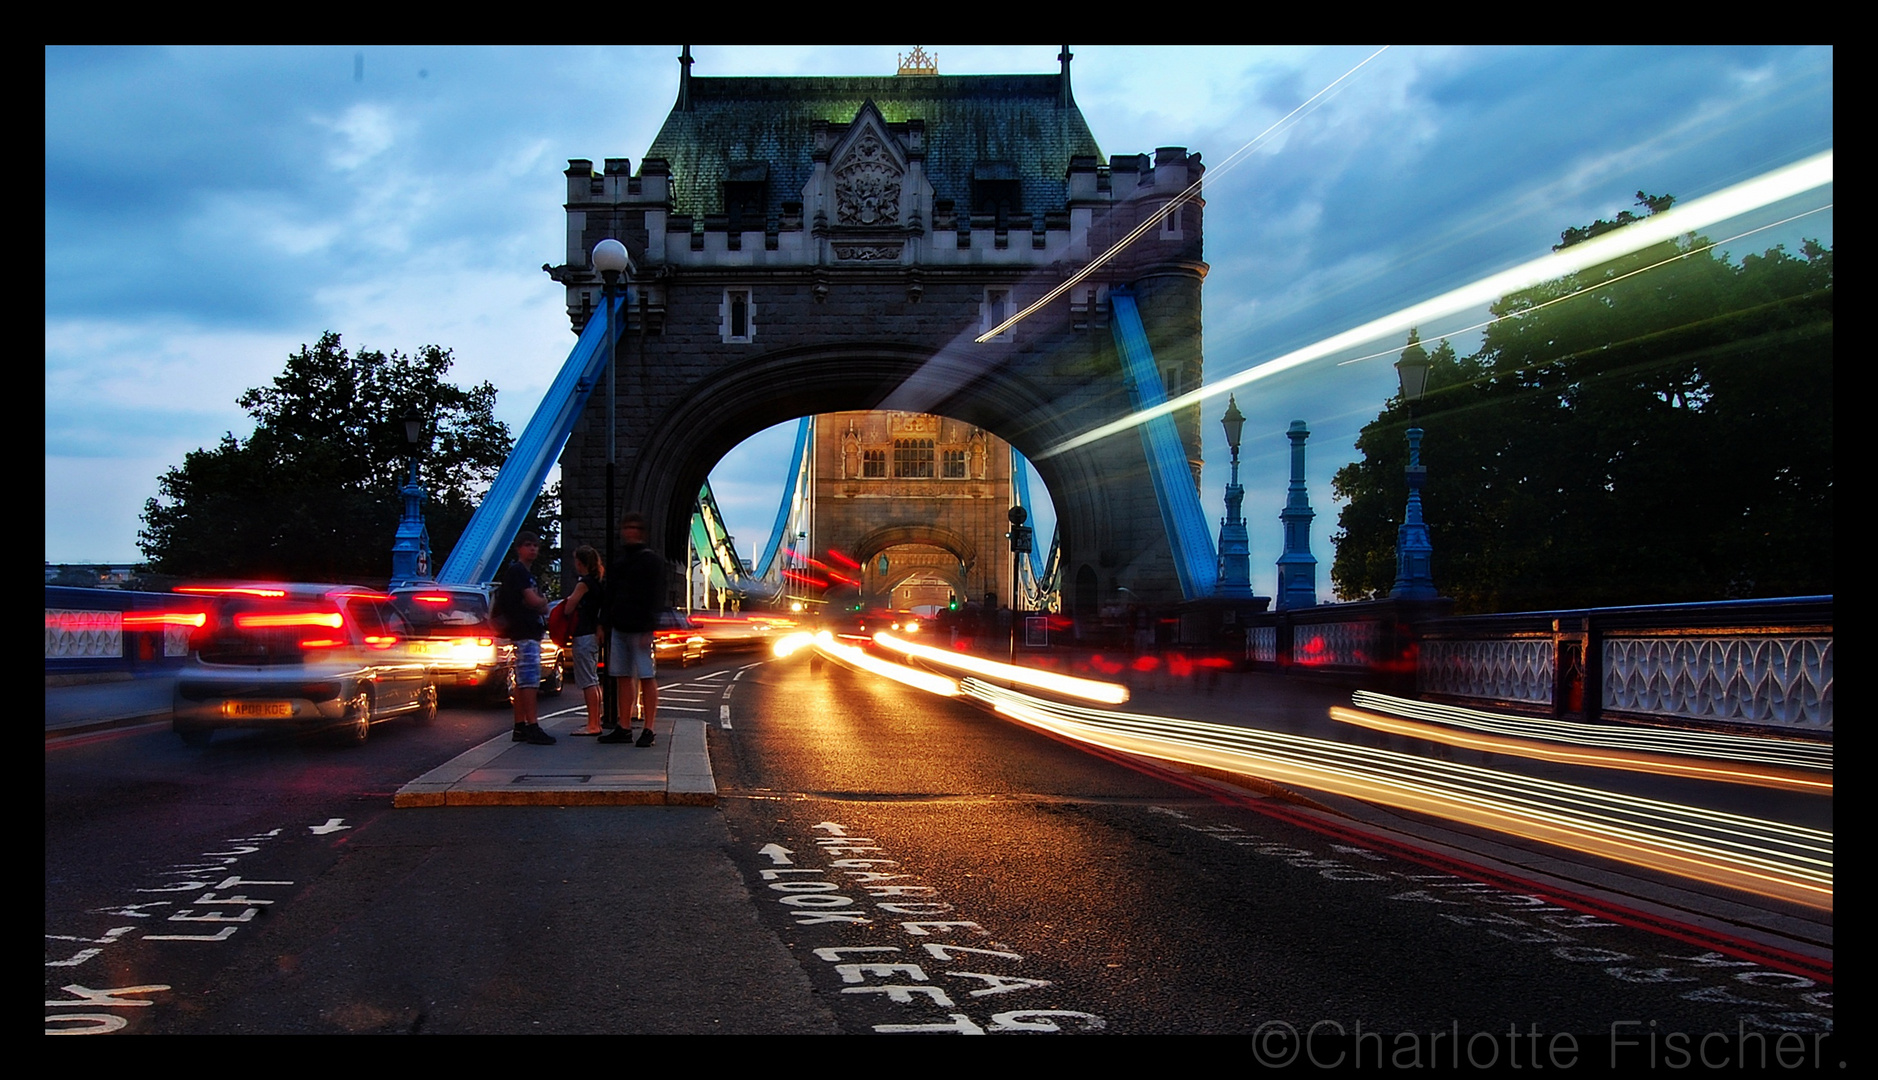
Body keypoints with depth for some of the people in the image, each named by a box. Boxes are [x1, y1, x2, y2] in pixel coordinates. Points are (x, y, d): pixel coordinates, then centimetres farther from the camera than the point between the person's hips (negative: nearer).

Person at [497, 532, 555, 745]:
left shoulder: (527, 573, 23)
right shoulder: (517, 571, -8)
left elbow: (540, 604, 19)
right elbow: (534, 601, -17)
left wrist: (539, 603, -3)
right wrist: (543, 601, 4)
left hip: (530, 632, 11)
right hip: (525, 633, -11)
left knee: (522, 680, 10)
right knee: (530, 679, -14)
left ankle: (520, 727, 12)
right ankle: (532, 726, -18)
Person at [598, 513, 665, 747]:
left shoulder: (651, 560, -3)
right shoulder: (619, 562, 19)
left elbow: (655, 597, -9)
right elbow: (608, 595, 22)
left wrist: (648, 629, -16)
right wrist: (604, 624, 13)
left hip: (639, 628, -7)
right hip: (618, 628, 7)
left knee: (647, 678, -5)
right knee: (623, 677, 7)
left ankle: (648, 730, -4)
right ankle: (624, 728, 11)